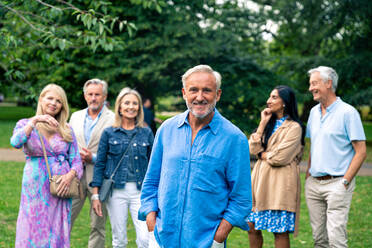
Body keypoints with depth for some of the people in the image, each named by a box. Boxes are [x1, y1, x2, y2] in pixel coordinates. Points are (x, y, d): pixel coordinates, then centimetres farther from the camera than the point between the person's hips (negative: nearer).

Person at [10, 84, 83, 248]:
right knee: (33, 234, -2)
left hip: (60, 190, 2)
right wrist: (35, 121, -24)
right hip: (35, 189, -2)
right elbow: (16, 142, -17)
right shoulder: (25, 124, 5)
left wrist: (70, 175, -13)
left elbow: (76, 160, 7)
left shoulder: (66, 130, 10)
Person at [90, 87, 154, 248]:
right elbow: (100, 164, 4)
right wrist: (95, 195, -1)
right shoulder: (109, 133, 3)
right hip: (116, 191, 0)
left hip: (140, 191, 0)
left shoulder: (146, 133, 6)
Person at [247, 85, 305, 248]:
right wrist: (263, 123, 0)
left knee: (280, 231, -2)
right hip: (260, 179, 7)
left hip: (280, 182, -7)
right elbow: (253, 149, 3)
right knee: (252, 226, 8)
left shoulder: (294, 127, -7)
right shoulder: (270, 123, 16)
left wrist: (262, 154, 2)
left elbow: (279, 158, -15)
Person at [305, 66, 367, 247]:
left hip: (336, 183, -7)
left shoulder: (348, 113, -8)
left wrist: (345, 181, -14)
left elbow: (361, 152, -9)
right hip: (313, 184, 7)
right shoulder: (314, 112, 14)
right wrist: (308, 175, 13)